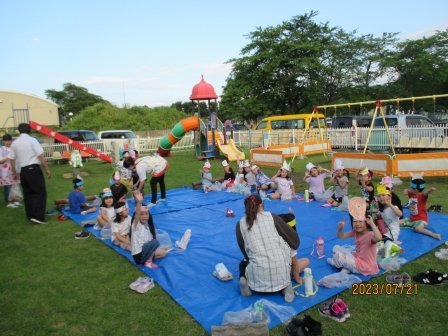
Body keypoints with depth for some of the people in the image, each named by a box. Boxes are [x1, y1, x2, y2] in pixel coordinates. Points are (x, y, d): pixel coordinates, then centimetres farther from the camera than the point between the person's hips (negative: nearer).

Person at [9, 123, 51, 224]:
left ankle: (31, 216, 19)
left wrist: (14, 173, 21)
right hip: (34, 169, -6)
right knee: (40, 193, -1)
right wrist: (47, 169, -5)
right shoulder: (32, 140, -6)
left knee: (27, 194, 13)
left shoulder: (14, 143, 9)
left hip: (23, 171, 6)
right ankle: (38, 216, -8)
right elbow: (41, 156, -11)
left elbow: (12, 159, 10)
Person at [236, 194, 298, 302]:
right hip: (281, 271, 0)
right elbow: (294, 238, 9)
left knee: (243, 263, 35)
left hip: (259, 276, 1)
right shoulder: (271, 217, 3)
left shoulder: (240, 224, 4)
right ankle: (285, 285, 8)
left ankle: (245, 280, 3)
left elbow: (244, 250, 12)